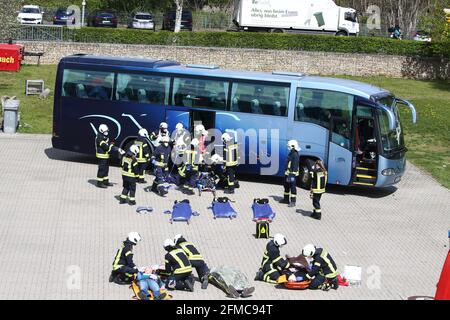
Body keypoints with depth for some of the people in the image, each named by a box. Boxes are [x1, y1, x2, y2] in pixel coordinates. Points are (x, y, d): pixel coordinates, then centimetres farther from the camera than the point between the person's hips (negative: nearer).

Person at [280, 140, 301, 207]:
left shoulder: (295, 155, -18)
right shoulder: (291, 153, 14)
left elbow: (295, 166, -23)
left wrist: (292, 174, -26)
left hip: (292, 174, -11)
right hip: (287, 173, 11)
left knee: (293, 187, -6)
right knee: (286, 186, 20)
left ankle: (293, 202, -2)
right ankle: (286, 199, 33)